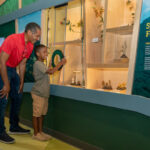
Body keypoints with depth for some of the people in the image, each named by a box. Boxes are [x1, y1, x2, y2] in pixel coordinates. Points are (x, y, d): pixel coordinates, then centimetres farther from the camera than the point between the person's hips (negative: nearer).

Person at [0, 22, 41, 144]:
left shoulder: (30, 46, 0)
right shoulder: (12, 39, -25)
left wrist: (21, 82, 9)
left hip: (12, 70, 9)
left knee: (18, 97, 11)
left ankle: (14, 127, 24)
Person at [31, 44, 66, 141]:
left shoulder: (43, 64, 17)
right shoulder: (38, 64, -15)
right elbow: (51, 71, -24)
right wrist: (61, 63, -18)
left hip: (44, 93, 9)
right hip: (38, 93, -9)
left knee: (42, 113, 14)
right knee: (36, 114, 1)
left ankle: (40, 132, 23)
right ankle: (36, 133, 10)